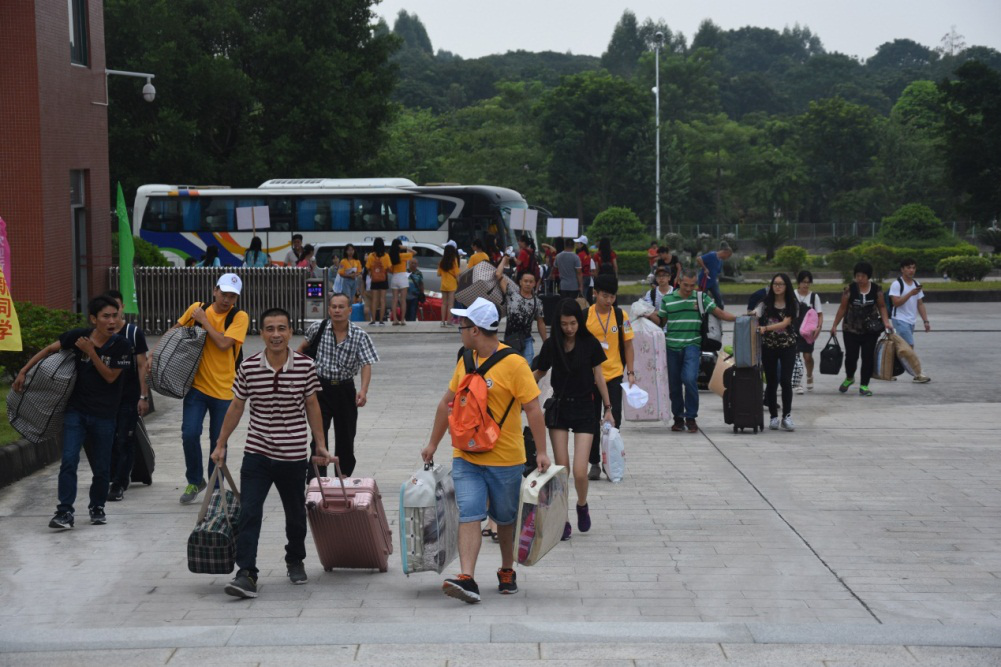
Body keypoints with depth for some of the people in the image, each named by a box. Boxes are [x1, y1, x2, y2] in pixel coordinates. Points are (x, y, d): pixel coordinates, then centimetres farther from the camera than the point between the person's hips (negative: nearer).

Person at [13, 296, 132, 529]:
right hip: (76, 411, 0)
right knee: (69, 460, -12)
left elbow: (110, 376, -12)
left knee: (101, 466, 7)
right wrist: (23, 372, 0)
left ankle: (97, 507, 29)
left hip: (104, 415, 0)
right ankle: (65, 512, -11)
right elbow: (49, 349, 4)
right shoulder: (78, 336, -6)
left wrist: (91, 352, -20)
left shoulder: (120, 346, -10)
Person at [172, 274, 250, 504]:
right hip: (196, 385, 2)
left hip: (223, 389, -2)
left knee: (218, 441, 6)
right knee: (190, 434, -10)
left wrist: (204, 320, -13)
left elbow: (223, 344, -21)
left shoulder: (239, 317, -7)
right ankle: (195, 481, 12)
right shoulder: (196, 308, 2)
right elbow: (175, 330, 18)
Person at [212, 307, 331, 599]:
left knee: (295, 514, 16)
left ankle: (295, 561, 39)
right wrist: (220, 445, 8)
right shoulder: (248, 367, -6)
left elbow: (312, 406, 5)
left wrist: (321, 444, 6)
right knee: (249, 513, -12)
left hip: (294, 455, 1)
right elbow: (236, 407, 5)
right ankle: (246, 574, -12)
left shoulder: (305, 366, -6)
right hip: (257, 454, -1)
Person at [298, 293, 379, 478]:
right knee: (319, 435, -12)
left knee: (346, 438, 11)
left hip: (345, 389, 1)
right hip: (321, 387, -1)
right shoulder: (318, 329, -5)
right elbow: (303, 347, 17)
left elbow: (366, 364, -19)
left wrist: (363, 390, -34)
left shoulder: (359, 336, -10)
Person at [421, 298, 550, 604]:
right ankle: (467, 579, -19)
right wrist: (433, 444, 21)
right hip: (466, 457, 4)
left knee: (505, 518, 12)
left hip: (505, 458, -4)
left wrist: (541, 451, -17)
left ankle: (507, 572, 32)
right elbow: (447, 402, 19)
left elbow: (533, 409, -12)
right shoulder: (465, 362, 8)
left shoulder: (513, 363, -12)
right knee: (469, 515, -10)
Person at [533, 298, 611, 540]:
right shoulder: (551, 345, -1)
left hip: (584, 409, -2)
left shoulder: (590, 344, -5)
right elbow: (539, 373, 13)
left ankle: (582, 506, 21)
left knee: (580, 471, -9)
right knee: (561, 468, 0)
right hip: (559, 408, 2)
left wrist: (608, 408, 5)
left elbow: (599, 377, 3)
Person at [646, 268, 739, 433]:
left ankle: (691, 418, -7)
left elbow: (720, 313, 5)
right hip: (672, 346, 2)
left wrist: (739, 318, -6)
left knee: (690, 379, -20)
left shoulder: (701, 298, 5)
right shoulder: (667, 300, 7)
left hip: (692, 346, -2)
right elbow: (661, 321, 13)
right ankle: (678, 418, 22)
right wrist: (649, 315, -5)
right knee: (674, 384, 7)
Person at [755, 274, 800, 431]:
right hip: (768, 346, 2)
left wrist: (766, 328, -25)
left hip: (787, 346, -2)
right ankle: (774, 417, 12)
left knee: (786, 381, -9)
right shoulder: (766, 303, 4)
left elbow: (785, 323, -13)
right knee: (771, 382, 4)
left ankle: (786, 416, 1)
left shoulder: (793, 304, -1)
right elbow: (755, 317, -6)